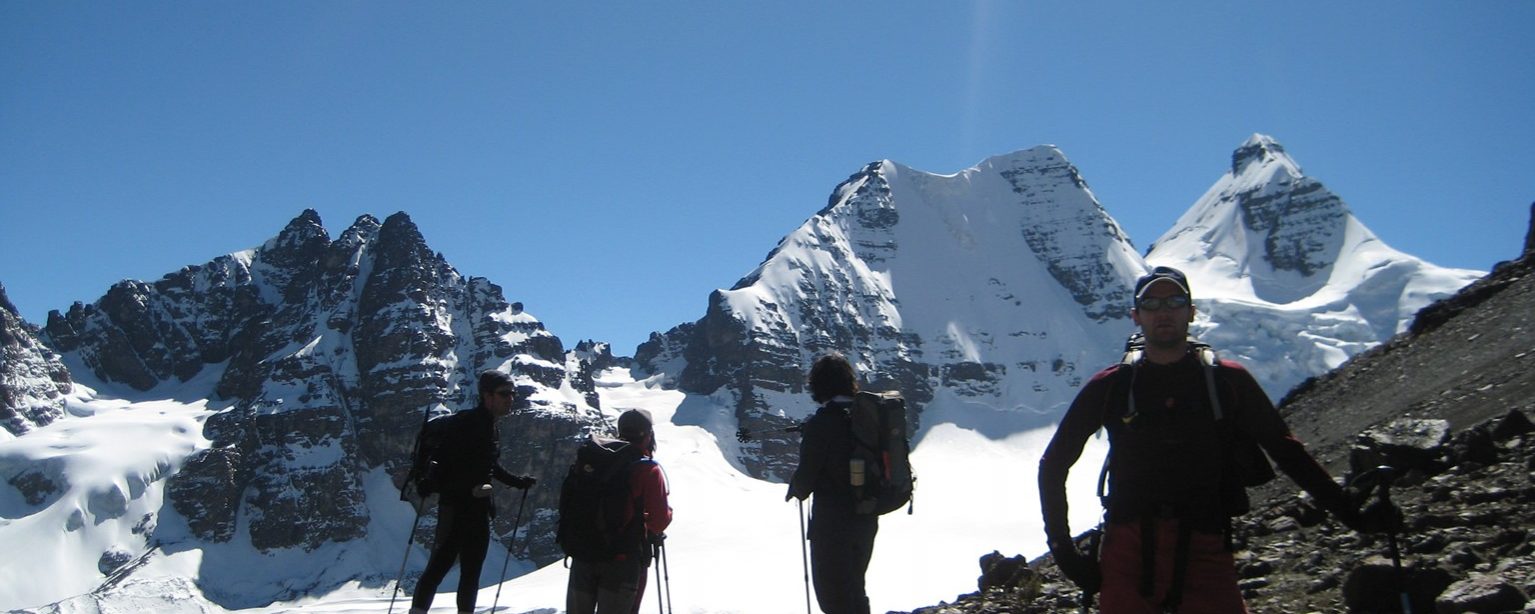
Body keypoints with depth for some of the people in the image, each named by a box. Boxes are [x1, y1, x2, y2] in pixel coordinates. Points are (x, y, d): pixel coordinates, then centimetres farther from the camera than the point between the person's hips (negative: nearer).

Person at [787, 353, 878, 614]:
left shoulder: (819, 424, -19)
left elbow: (805, 476, -16)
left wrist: (795, 489, 6)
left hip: (832, 521, -6)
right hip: (868, 517, 6)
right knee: (855, 589, 23)